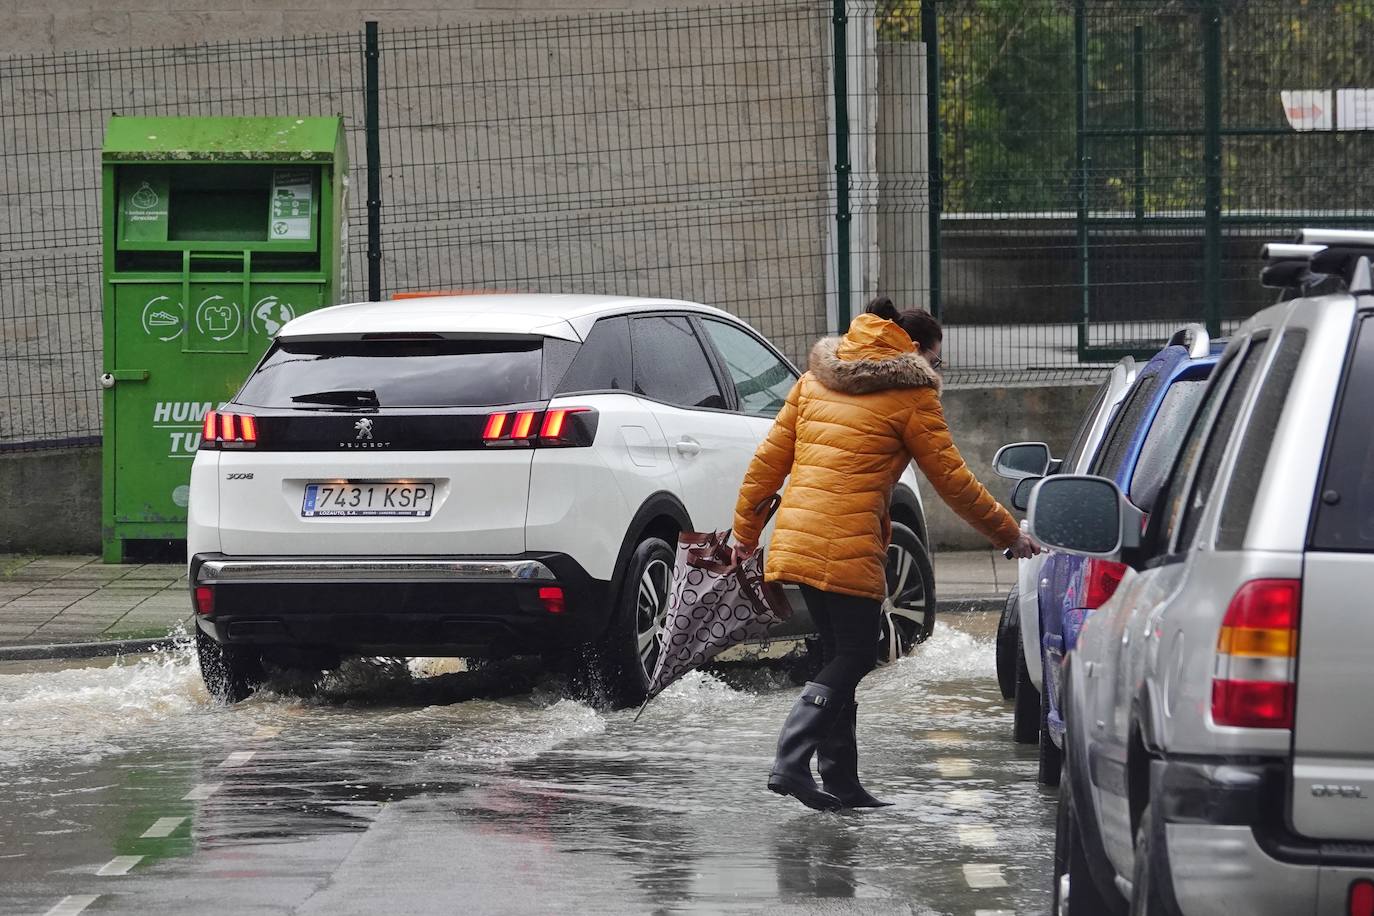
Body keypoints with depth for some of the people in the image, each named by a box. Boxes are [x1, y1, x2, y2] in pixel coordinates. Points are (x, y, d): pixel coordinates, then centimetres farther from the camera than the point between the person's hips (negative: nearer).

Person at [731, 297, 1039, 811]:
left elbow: (770, 459, 14)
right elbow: (952, 480, 1)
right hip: (848, 546, -7)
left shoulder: (815, 382, 16)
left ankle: (841, 783, 14)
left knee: (839, 656, 14)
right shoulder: (910, 396, -2)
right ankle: (790, 764, -14)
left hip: (796, 537, 7)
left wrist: (746, 526, 20)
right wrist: (1010, 536, 10)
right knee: (855, 657, 0)